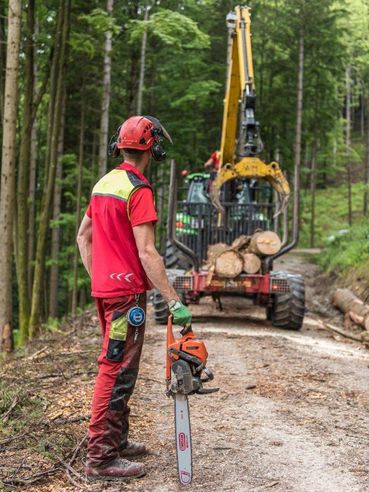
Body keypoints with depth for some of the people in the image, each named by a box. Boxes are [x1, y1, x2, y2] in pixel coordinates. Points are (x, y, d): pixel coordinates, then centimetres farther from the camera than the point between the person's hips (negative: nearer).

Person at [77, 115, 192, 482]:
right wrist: (174, 302, -21)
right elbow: (146, 253, -21)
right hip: (127, 293, -9)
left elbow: (83, 236, 18)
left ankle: (116, 440, 27)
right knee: (117, 373, -6)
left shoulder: (103, 184, 12)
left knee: (116, 368, 17)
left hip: (104, 289, 9)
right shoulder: (138, 190, -15)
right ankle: (101, 459, -2)